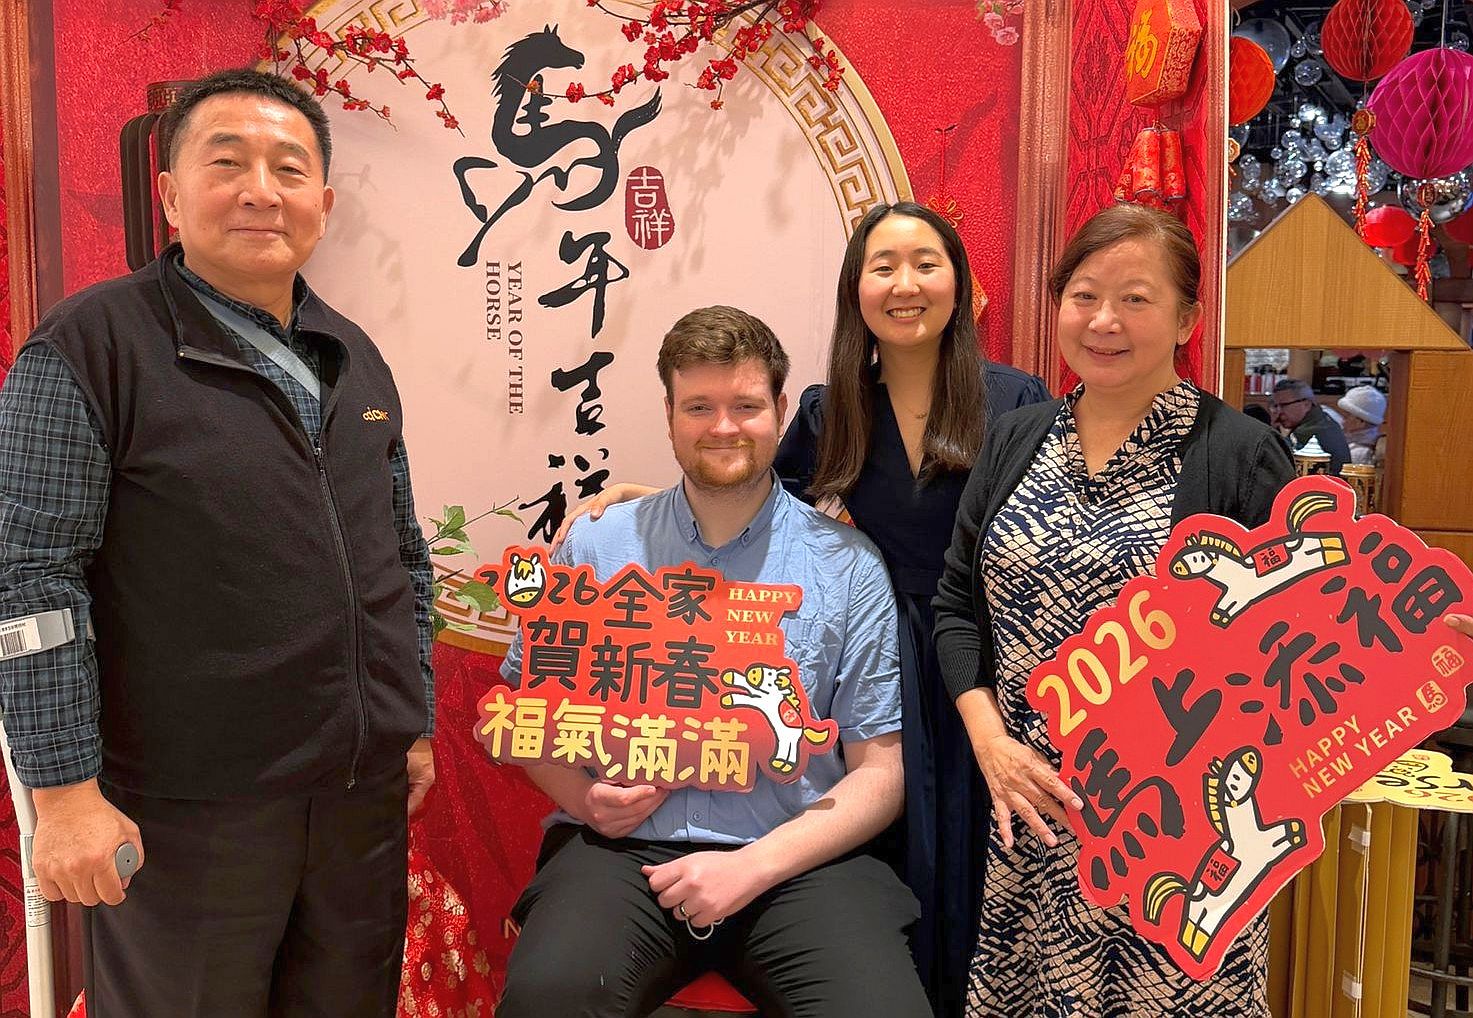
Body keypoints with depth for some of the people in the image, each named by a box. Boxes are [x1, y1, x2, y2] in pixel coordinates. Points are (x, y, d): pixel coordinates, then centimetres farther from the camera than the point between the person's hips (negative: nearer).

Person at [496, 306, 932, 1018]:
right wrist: (581, 793, -7)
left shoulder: (849, 568, 3)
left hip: (794, 859, 0)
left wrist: (753, 866, -11)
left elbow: (878, 773, 2)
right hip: (623, 848, 0)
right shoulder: (597, 546, 7)